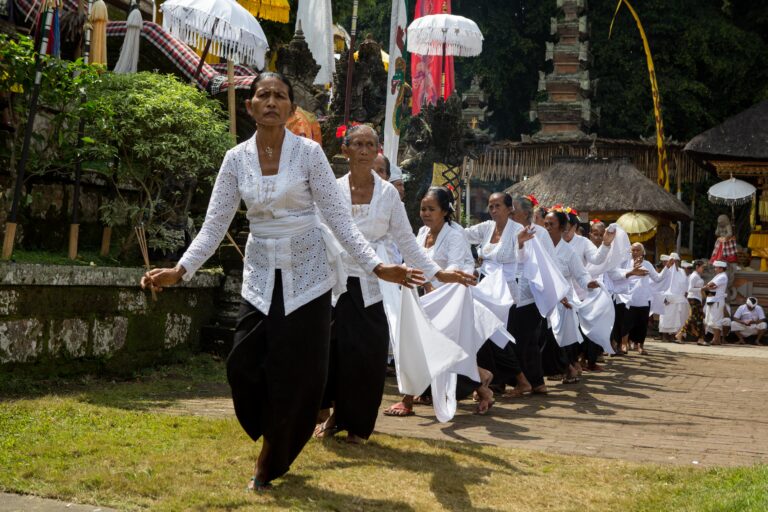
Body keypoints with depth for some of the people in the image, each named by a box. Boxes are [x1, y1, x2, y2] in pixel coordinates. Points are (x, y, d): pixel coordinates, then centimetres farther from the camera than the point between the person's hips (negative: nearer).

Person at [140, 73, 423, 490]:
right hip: (261, 273, 3)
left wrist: (375, 266, -17)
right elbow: (214, 225, 0)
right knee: (245, 365, -5)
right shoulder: (236, 159, 1)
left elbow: (338, 217, -8)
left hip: (307, 271, -2)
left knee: (296, 372, -1)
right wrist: (181, 270, -12)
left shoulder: (308, 152, -7)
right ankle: (273, 439, 24)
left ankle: (271, 464, 17)